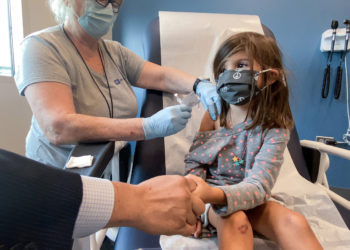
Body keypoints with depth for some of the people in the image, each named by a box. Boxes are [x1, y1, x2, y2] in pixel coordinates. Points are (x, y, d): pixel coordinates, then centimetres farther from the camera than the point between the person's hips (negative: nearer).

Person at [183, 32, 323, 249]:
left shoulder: (275, 131, -13)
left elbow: (258, 187, -21)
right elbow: (194, 161, -1)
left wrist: (215, 195, -40)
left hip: (250, 199, 1)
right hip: (210, 197, 0)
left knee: (295, 222, -22)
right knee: (236, 221, -32)